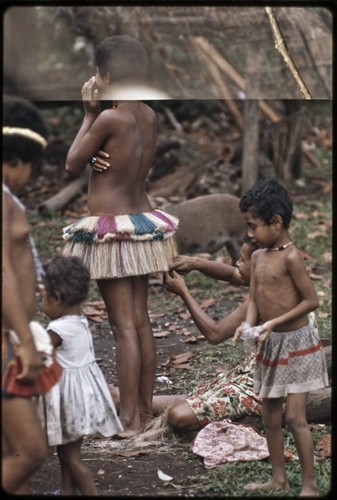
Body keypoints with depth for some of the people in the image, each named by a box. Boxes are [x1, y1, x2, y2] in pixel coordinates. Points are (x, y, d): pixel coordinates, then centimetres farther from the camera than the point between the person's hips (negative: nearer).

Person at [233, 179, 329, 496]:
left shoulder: (290, 257, -18)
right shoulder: (258, 257, 6)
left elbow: (311, 300, -17)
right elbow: (254, 300, 6)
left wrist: (274, 323, -21)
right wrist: (248, 325, -13)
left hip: (295, 343, -8)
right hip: (270, 344, 8)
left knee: (294, 417, -8)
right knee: (270, 416, 13)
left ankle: (310, 485, 1)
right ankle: (279, 479, 24)